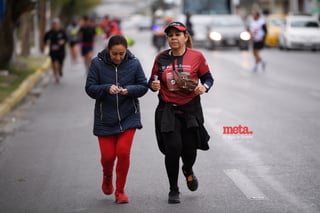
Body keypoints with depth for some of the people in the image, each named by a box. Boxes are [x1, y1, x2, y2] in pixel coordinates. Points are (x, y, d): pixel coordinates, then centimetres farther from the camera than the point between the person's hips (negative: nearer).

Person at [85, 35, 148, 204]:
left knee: (123, 151, -10)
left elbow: (143, 86, -1)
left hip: (128, 116, 0)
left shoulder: (134, 63, -5)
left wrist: (129, 90, -20)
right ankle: (107, 177, 38)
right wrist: (107, 88, -25)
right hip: (105, 117, 0)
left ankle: (120, 190, 9)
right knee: (108, 155, 1)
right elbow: (90, 88, -7)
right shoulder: (97, 63, -7)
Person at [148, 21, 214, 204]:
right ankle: (174, 190, 12)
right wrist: (153, 85, -12)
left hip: (191, 108, 0)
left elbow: (208, 78, 5)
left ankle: (188, 170, 42)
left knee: (190, 149, 3)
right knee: (172, 149, -7)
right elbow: (153, 81, 11)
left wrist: (204, 87, -16)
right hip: (168, 110, 0)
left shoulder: (196, 56, -1)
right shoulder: (161, 58, 2)